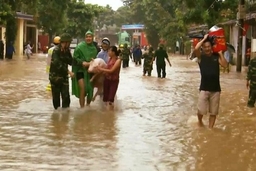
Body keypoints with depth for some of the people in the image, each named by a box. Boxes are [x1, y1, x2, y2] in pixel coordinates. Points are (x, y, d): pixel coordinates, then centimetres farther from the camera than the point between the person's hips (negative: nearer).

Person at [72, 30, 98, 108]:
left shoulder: (94, 48, 5)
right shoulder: (80, 46, -10)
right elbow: (75, 58, -9)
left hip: (90, 72, 5)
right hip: (81, 70, -5)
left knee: (90, 89, 9)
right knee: (82, 89, -18)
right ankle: (82, 107, -13)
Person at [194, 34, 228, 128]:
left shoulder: (216, 57, 4)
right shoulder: (201, 56, -1)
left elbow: (225, 65, -9)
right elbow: (196, 48, -21)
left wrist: (220, 53, -6)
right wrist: (204, 39, -11)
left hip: (215, 89, 2)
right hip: (204, 88, -2)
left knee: (213, 112, 8)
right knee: (201, 110, -2)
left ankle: (210, 128, 22)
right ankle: (200, 121, 30)